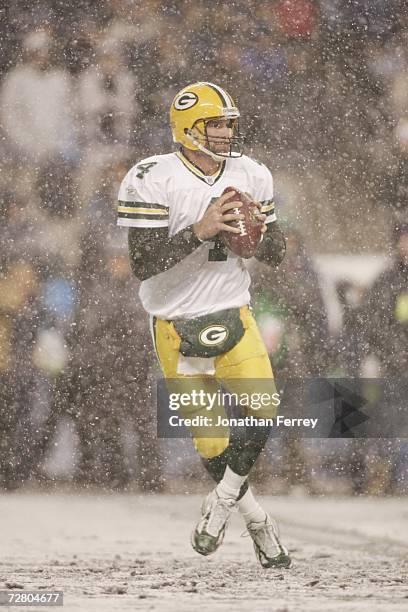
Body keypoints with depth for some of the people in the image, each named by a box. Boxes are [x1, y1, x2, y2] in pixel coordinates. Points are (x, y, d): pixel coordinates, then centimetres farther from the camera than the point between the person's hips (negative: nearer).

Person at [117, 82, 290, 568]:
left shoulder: (251, 176, 3)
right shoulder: (154, 180, -14)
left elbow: (276, 252, 11)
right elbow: (142, 264, -19)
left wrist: (257, 234, -11)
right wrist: (198, 232, -28)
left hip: (233, 317, 3)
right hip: (177, 325, -3)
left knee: (263, 412, -19)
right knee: (211, 441, 0)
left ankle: (221, 501, 4)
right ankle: (259, 525, 22)